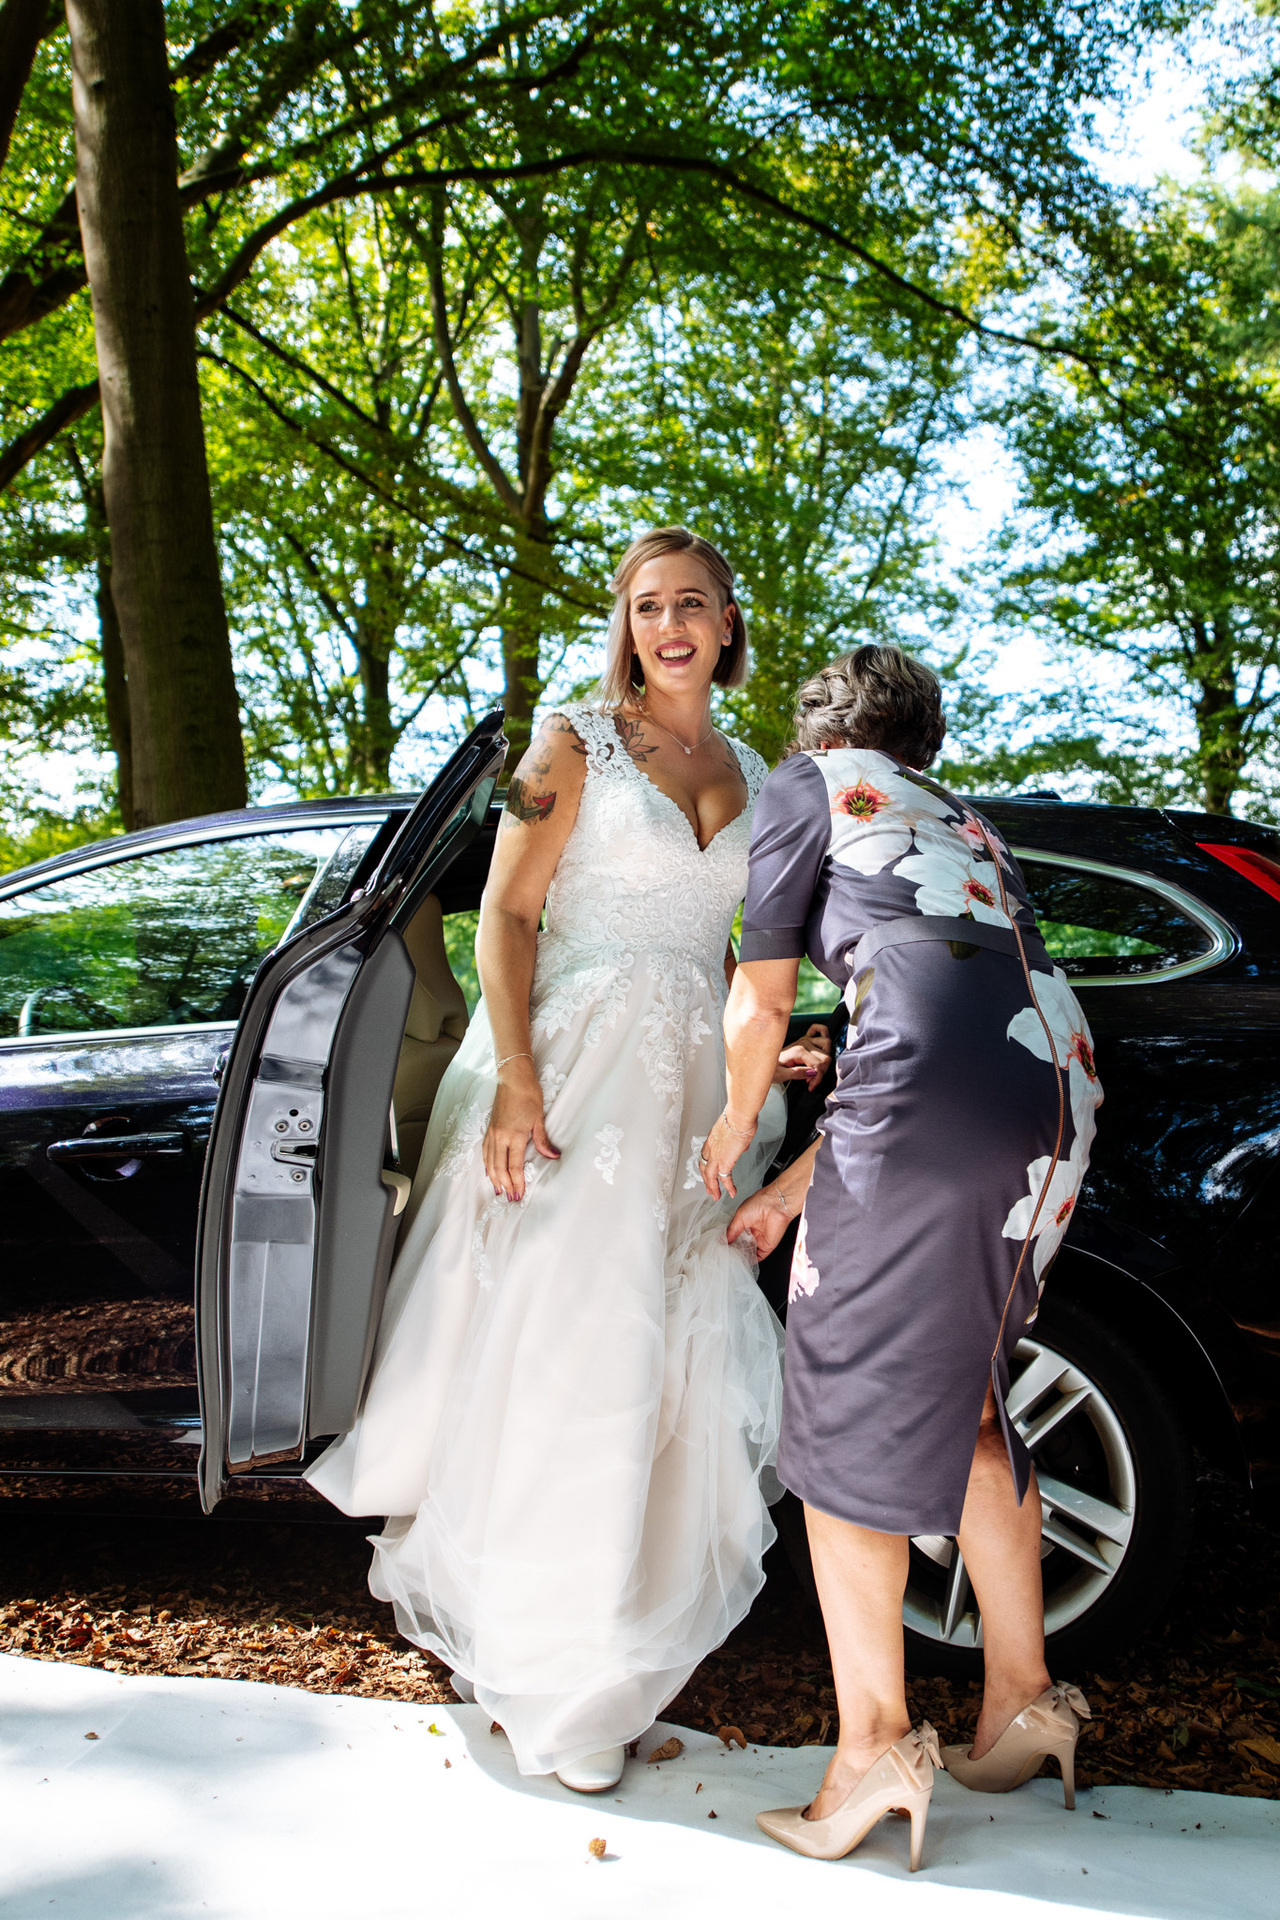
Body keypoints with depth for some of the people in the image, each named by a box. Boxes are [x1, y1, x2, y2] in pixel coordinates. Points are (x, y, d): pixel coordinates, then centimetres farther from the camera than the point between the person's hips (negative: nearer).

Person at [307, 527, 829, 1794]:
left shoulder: (750, 777, 16)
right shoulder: (576, 741, 1)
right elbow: (506, 916, -6)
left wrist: (765, 1048, 5)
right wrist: (516, 1081, -17)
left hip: (688, 1091, 5)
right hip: (570, 1068, -5)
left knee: (664, 1362, 7)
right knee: (552, 1348, -3)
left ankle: (623, 1627, 26)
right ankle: (539, 1668, 13)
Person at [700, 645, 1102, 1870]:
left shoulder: (808, 786, 17)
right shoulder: (967, 829, 35)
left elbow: (759, 1004, 11)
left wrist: (732, 1132, 30)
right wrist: (790, 1193, 34)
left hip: (937, 1094, -7)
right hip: (1059, 1090, 8)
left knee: (852, 1415, 4)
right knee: (958, 1402, 21)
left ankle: (875, 1744, 8)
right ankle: (1021, 1698, 29)